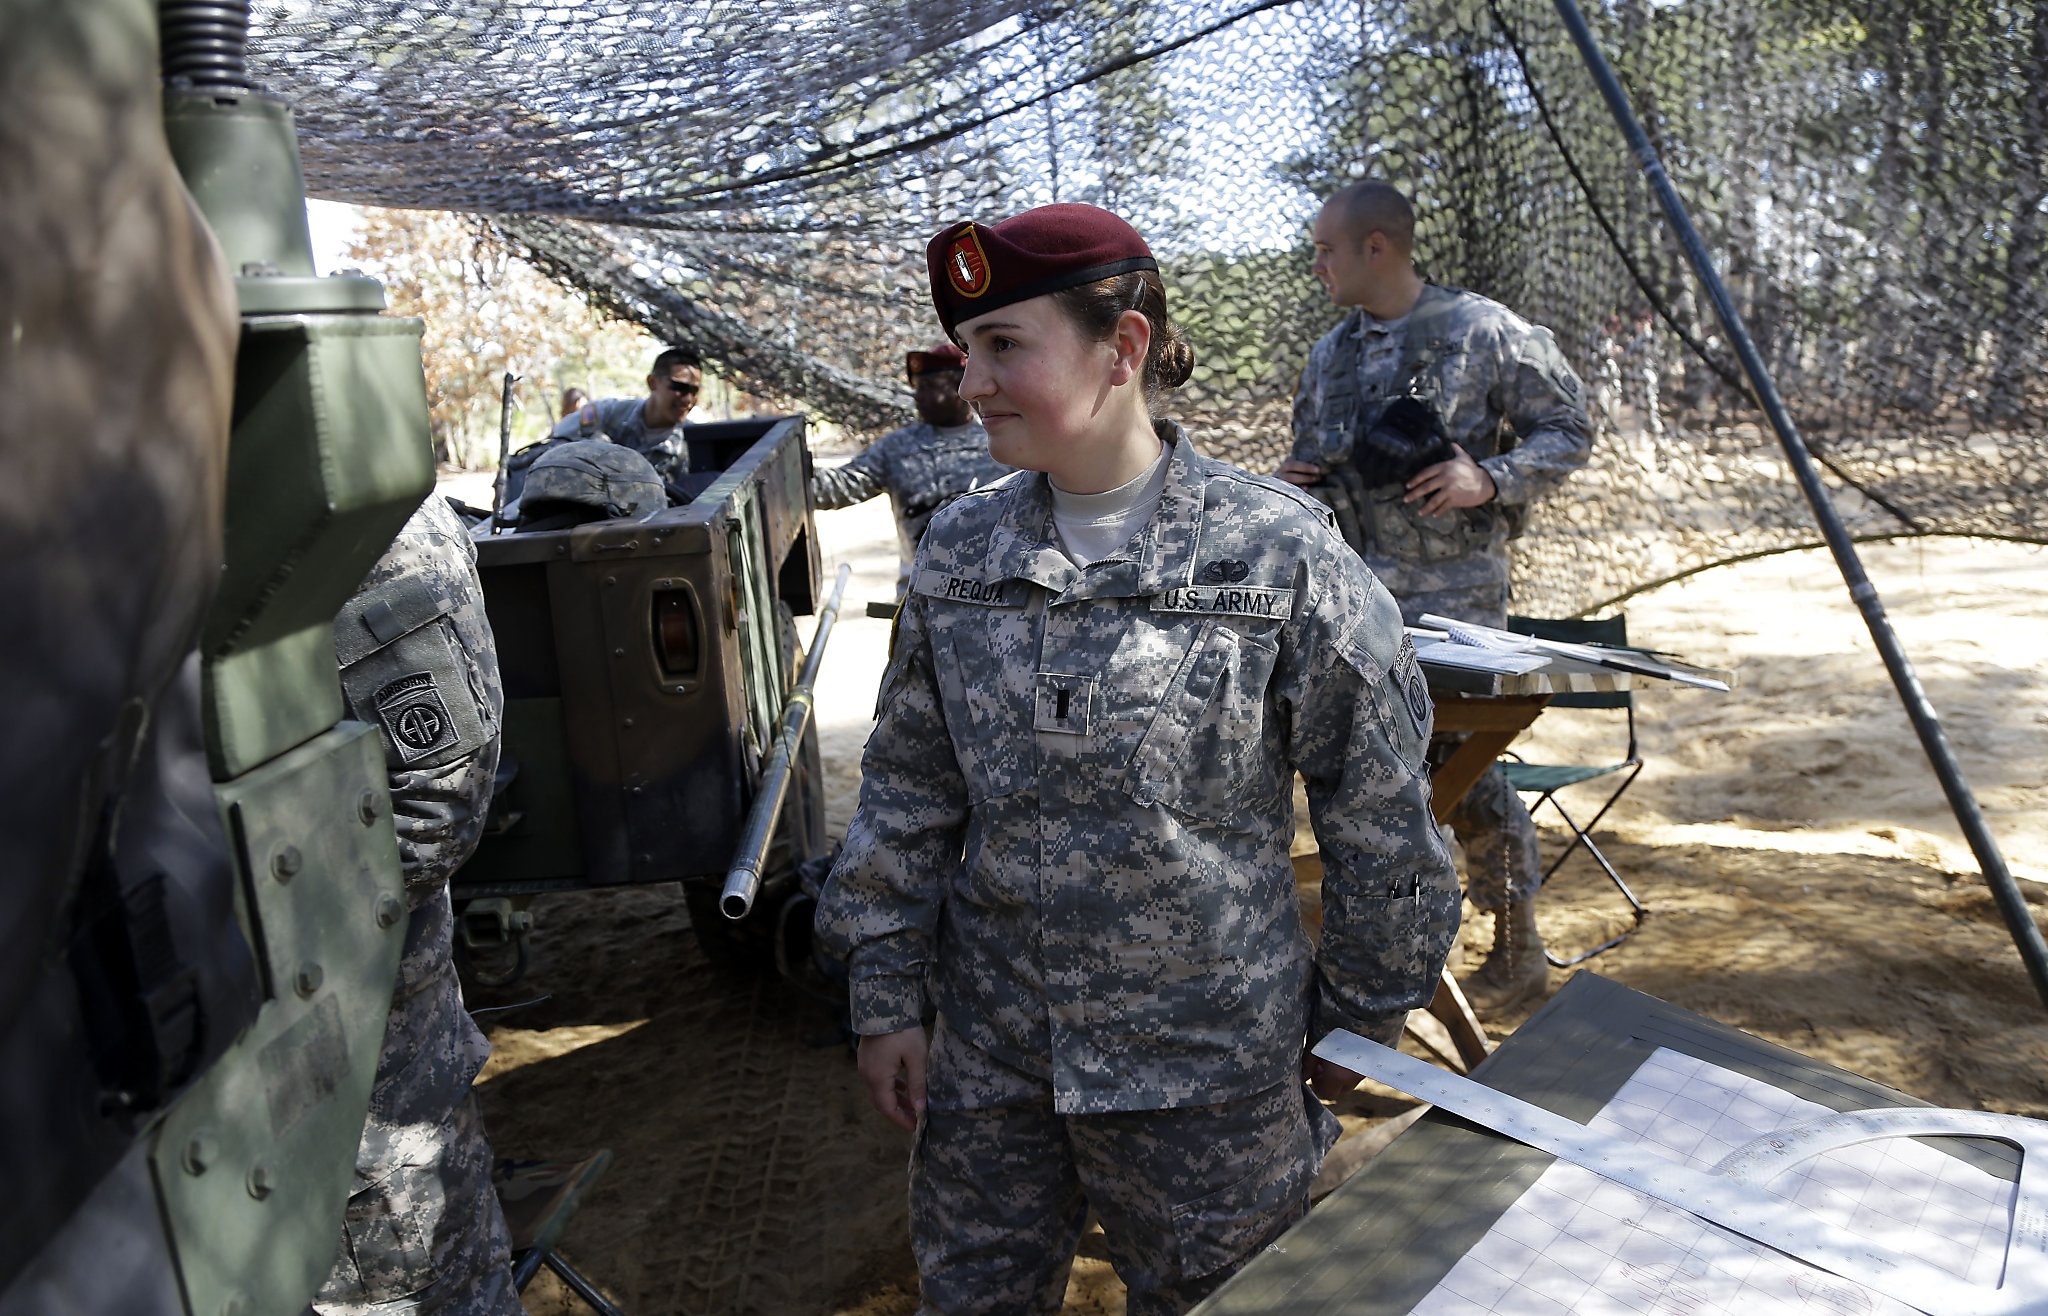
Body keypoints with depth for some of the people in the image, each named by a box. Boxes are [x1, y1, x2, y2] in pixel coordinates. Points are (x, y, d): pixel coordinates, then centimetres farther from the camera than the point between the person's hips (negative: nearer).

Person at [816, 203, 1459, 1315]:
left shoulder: (1279, 552, -15)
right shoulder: (960, 549, -3)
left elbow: (1380, 811, -6)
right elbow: (906, 789, 4)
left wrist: (1361, 1016, 2)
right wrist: (886, 997, 5)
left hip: (1208, 1064, -3)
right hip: (988, 1051, 4)